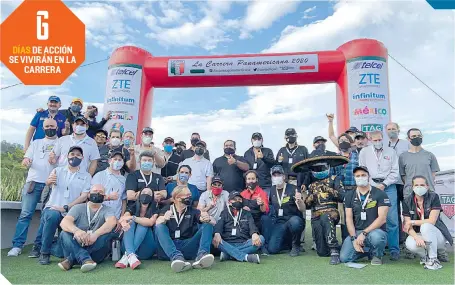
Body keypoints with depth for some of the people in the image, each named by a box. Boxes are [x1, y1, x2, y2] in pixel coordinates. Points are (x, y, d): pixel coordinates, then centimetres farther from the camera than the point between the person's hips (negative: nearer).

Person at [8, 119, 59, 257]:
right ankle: (17, 245, -3)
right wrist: (26, 161, -9)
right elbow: (25, 160, 14)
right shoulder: (36, 143, 21)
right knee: (25, 213, -6)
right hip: (33, 181, 2)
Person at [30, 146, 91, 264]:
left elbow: (84, 196, -4)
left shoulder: (86, 176, 8)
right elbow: (48, 183, -10)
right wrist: (49, 181, -36)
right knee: (53, 215, -34)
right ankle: (44, 252, -16)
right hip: (52, 208, -1)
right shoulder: (58, 170, 11)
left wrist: (66, 208, -16)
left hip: (70, 213, 1)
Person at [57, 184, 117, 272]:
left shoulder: (107, 210, 2)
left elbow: (112, 222, -22)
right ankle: (85, 259, -38)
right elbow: (64, 222, -15)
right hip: (76, 247, 1)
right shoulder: (78, 208, 5)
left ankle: (71, 259, -26)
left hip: (96, 251, -1)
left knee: (107, 234, -27)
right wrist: (76, 230, -37)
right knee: (65, 233, -22)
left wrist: (95, 234, -40)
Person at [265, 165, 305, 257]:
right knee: (272, 249, -17)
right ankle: (289, 243, 16)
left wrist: (299, 200, -35)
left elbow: (303, 210, -13)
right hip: (279, 224, 3)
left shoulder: (292, 189, -6)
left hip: (294, 219, -3)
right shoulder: (272, 190, 9)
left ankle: (296, 245, -9)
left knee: (295, 221, -39)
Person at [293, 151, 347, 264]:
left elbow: (342, 196, -6)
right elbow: (306, 205, 13)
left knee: (325, 218, -41)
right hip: (316, 217, 3)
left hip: (331, 212, -3)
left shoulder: (334, 180, 8)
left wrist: (329, 190, -15)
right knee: (322, 252, -2)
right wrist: (310, 196, -6)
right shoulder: (310, 184, 17)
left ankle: (334, 251, -35)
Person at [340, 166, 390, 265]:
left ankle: (377, 255, -2)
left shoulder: (380, 194, -2)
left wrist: (364, 233, -18)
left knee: (376, 236, -39)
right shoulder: (350, 196, 10)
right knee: (344, 258, -16)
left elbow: (382, 218, -10)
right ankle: (366, 251, 16)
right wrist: (354, 238, -8)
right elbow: (349, 219, 6)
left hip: (376, 231, -3)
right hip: (356, 232, 3)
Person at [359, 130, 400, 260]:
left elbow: (395, 172, 6)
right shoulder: (364, 152, 9)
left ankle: (394, 249, 4)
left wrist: (384, 184, -5)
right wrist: (374, 186, -2)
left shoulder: (391, 151, 9)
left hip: (388, 186, 0)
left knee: (392, 219, -4)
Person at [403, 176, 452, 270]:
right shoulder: (407, 201, -5)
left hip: (437, 234, -2)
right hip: (418, 234, 2)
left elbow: (432, 221, -20)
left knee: (425, 226, -35)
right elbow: (407, 226, -10)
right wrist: (417, 237, -28)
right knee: (410, 244, -31)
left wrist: (412, 222, -15)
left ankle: (433, 259, -17)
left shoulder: (433, 197, -12)